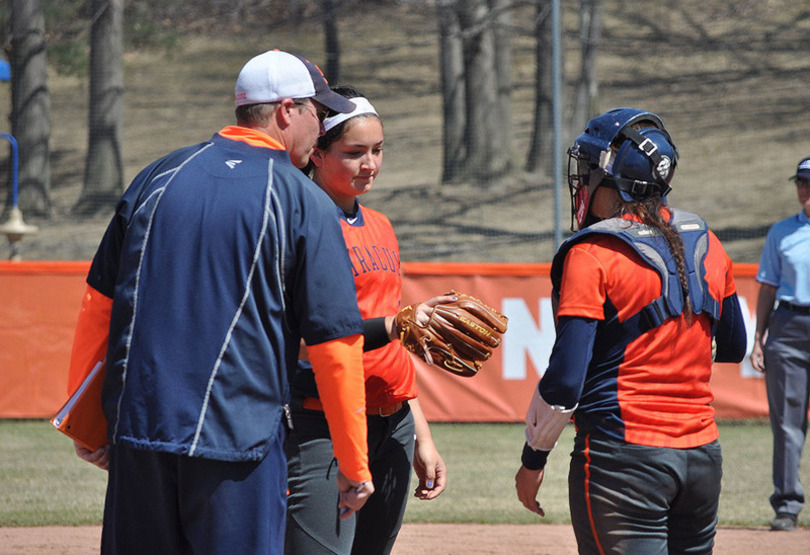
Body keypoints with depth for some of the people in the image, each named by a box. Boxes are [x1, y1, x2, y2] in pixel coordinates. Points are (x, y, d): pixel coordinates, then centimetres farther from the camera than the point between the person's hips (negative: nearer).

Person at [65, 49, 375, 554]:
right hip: (238, 436, -4)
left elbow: (99, 303, 12)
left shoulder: (159, 176, 11)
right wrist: (354, 465, 1)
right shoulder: (306, 204, -3)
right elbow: (335, 341, -5)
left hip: (136, 429, 5)